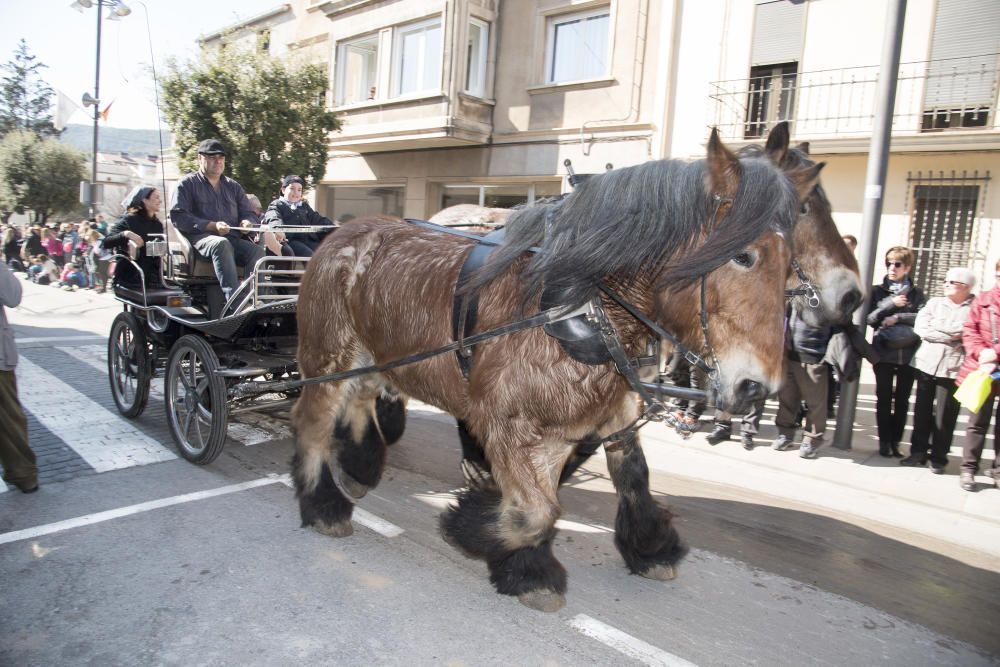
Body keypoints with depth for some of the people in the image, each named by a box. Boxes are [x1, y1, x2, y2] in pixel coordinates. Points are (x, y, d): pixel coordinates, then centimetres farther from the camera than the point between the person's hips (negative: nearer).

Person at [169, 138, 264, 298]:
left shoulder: (233, 186, 28)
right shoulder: (188, 183, 13)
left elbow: (248, 213, 26)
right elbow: (178, 216, 0)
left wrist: (246, 222, -1)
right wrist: (212, 226, -13)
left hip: (234, 239, 4)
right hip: (201, 237, -4)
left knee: (257, 250, -29)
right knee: (221, 244, -39)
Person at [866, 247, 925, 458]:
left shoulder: (916, 293, 8)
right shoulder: (877, 291, 6)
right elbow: (870, 319, -4)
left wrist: (897, 318, -14)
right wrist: (890, 303, -13)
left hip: (908, 354, 1)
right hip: (884, 353, -1)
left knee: (902, 400, 6)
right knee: (884, 399, 3)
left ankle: (895, 441, 14)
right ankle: (884, 441, 10)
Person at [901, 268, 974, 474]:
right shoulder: (935, 303, 11)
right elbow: (920, 329, -2)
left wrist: (935, 327, -7)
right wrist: (951, 335, -8)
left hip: (952, 368, -3)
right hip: (927, 364, 4)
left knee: (944, 416, 0)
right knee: (922, 411, 8)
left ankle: (939, 458, 13)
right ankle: (918, 452, 18)